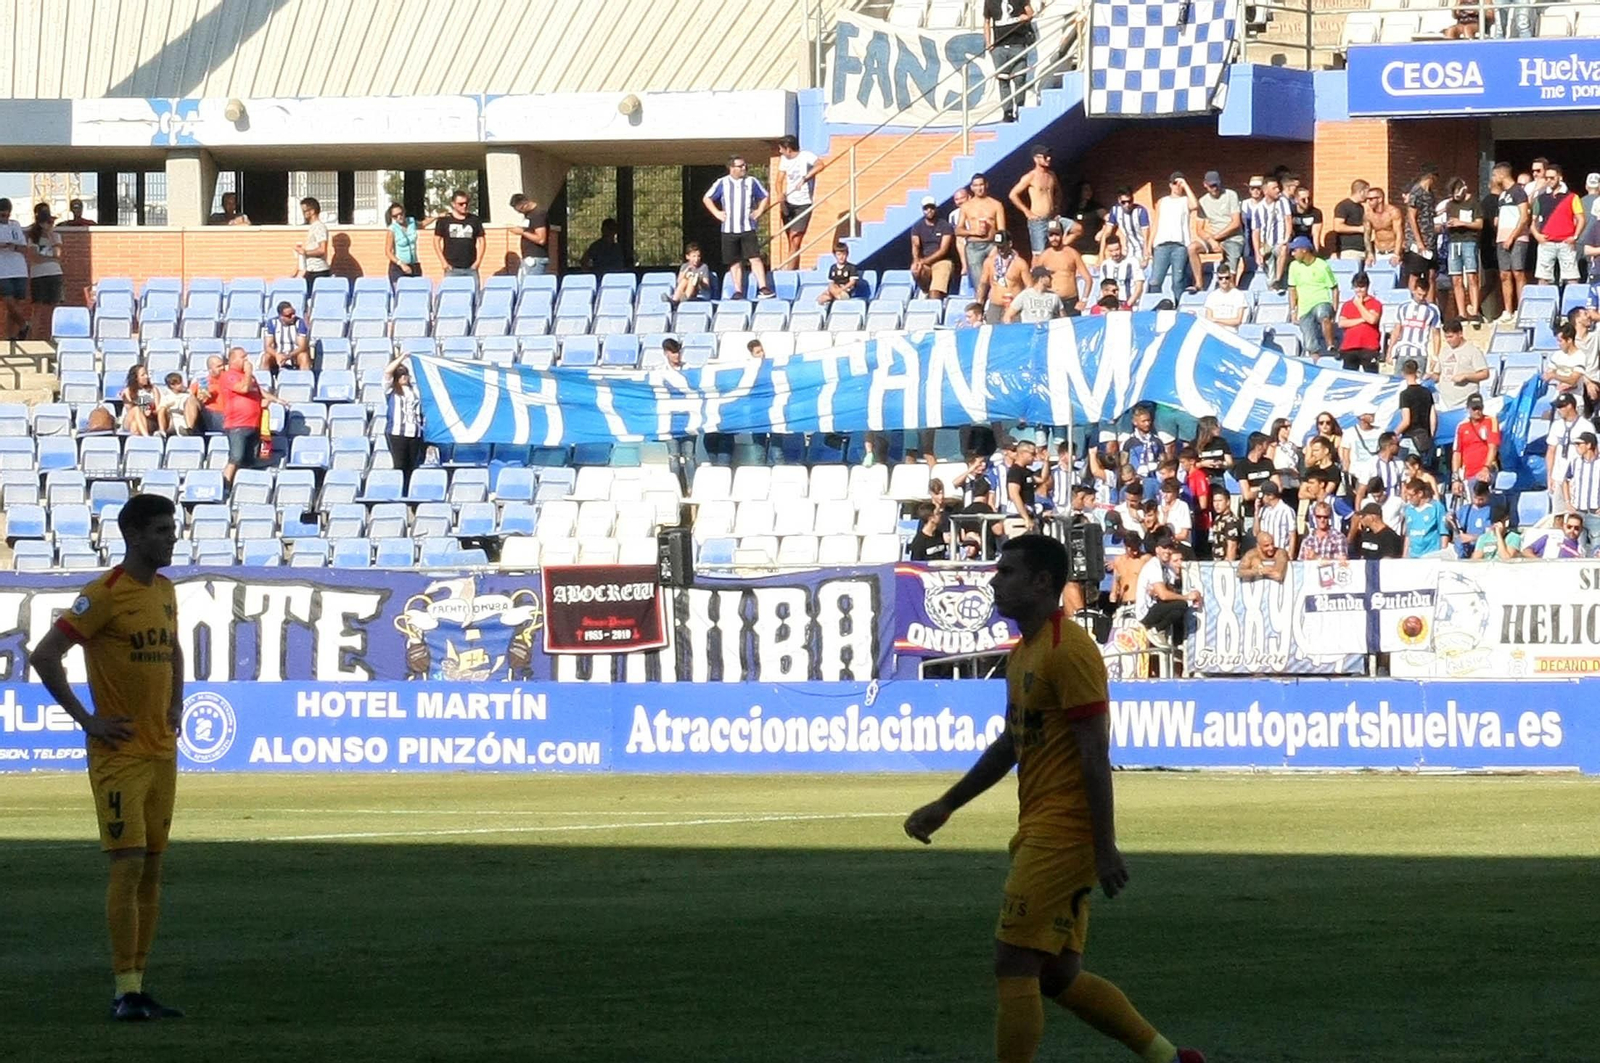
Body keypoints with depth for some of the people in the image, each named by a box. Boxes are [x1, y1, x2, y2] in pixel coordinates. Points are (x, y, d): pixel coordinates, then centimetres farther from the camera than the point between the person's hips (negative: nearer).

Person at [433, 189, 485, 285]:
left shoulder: (474, 220, 9)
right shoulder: (444, 221, 4)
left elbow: (481, 240, 14)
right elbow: (436, 241, 6)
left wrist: (478, 261, 3)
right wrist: (443, 262, -2)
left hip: (471, 267, 2)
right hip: (452, 268, -2)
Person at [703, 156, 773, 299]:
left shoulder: (752, 182, 5)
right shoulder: (722, 183, 4)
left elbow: (766, 197, 16)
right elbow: (706, 198, 12)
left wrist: (759, 211, 3)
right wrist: (717, 213, 2)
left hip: (748, 228, -1)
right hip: (729, 230, 1)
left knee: (755, 258, -12)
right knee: (735, 263, 4)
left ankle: (763, 287, -16)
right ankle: (738, 291, 8)